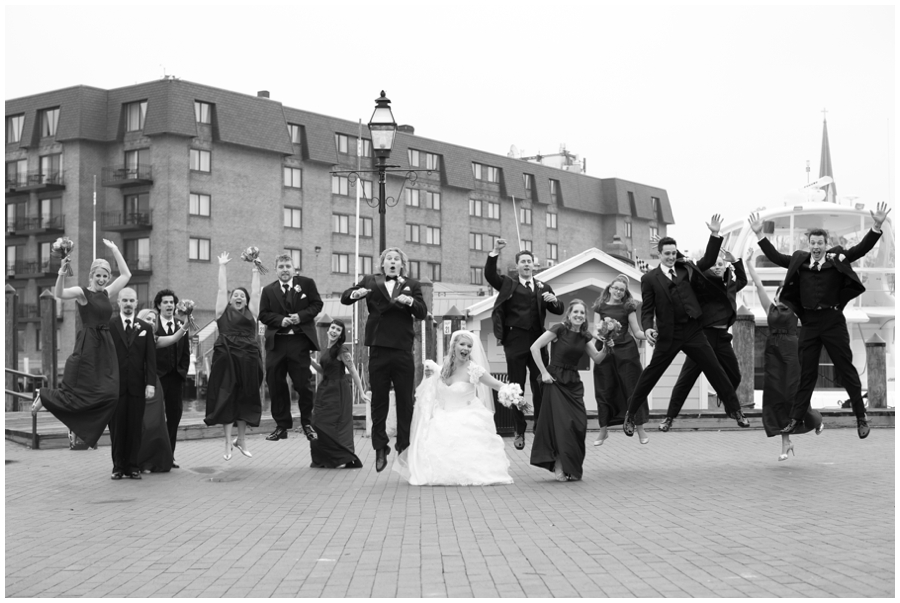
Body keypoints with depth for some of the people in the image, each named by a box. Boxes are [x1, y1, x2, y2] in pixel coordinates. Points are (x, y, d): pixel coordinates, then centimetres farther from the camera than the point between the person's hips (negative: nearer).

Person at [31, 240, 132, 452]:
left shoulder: (106, 293, 14)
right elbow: (59, 293, -23)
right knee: (77, 394, -6)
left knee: (109, 395, -3)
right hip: (87, 347, -6)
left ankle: (83, 428, 12)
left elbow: (126, 274, 24)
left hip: (106, 348, 6)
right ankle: (43, 395, 21)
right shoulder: (82, 292, -5)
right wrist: (62, 272, -37)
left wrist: (115, 250, 21)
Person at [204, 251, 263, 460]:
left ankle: (241, 439, 16)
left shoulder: (250, 312, 15)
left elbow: (255, 293, 15)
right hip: (226, 357, -2)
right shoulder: (224, 311, 11)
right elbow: (222, 289, 11)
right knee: (227, 398, -2)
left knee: (245, 398, 6)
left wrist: (255, 272, 19)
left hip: (248, 358, 2)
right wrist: (222, 266, 15)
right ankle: (228, 441, 0)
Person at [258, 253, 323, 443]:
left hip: (299, 341, -2)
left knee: (303, 384, -1)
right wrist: (281, 320, -12)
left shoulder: (306, 283, 7)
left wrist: (301, 316, -11)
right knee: (275, 385, 3)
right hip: (276, 342, 2)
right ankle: (282, 425, 13)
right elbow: (263, 315, 5)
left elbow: (317, 304, 4)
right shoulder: (268, 290, 11)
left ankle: (307, 423, 16)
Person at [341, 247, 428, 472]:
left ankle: (404, 447, 12)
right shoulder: (371, 281, 10)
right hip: (378, 350, 0)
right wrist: (355, 293, -18)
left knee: (405, 401, 4)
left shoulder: (411, 285, 10)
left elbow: (422, 313, 0)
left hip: (403, 351, 0)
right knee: (379, 400, 4)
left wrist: (410, 301, -20)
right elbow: (344, 299, 4)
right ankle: (380, 449, 11)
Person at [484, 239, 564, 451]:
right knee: (516, 387, 2)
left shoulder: (543, 288, 17)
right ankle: (520, 432, 10)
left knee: (540, 386, 2)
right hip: (515, 341, -2)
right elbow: (489, 275, -9)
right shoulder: (508, 284, 8)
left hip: (537, 341, 2)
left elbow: (559, 310, 14)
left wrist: (553, 300, -8)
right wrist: (495, 253, -21)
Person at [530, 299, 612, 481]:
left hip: (574, 382, 6)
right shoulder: (559, 329, -11)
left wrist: (606, 349, -9)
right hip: (556, 380, -6)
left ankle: (571, 468, 12)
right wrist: (544, 372, -14)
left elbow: (597, 359, 12)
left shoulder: (585, 336, 8)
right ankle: (560, 466, 0)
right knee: (561, 423, -9)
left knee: (579, 424, -1)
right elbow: (534, 347, -14)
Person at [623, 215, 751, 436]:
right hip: (668, 334, -3)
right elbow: (647, 309, -1)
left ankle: (734, 409, 13)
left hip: (693, 330, 3)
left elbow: (708, 261, 6)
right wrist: (647, 328, -19)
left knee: (715, 369, 3)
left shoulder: (685, 269, 10)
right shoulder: (650, 279, 1)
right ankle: (630, 416, 14)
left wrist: (715, 235, -3)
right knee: (651, 373, 3)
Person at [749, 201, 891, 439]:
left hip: (833, 320, -3)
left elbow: (862, 248, -7)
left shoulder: (837, 257, -1)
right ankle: (796, 418, 16)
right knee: (806, 372, 10)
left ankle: (861, 418, 11)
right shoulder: (800, 260, 6)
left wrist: (877, 227, -20)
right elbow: (775, 257, 12)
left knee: (846, 369, 3)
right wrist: (759, 233, 8)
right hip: (809, 322, 3)